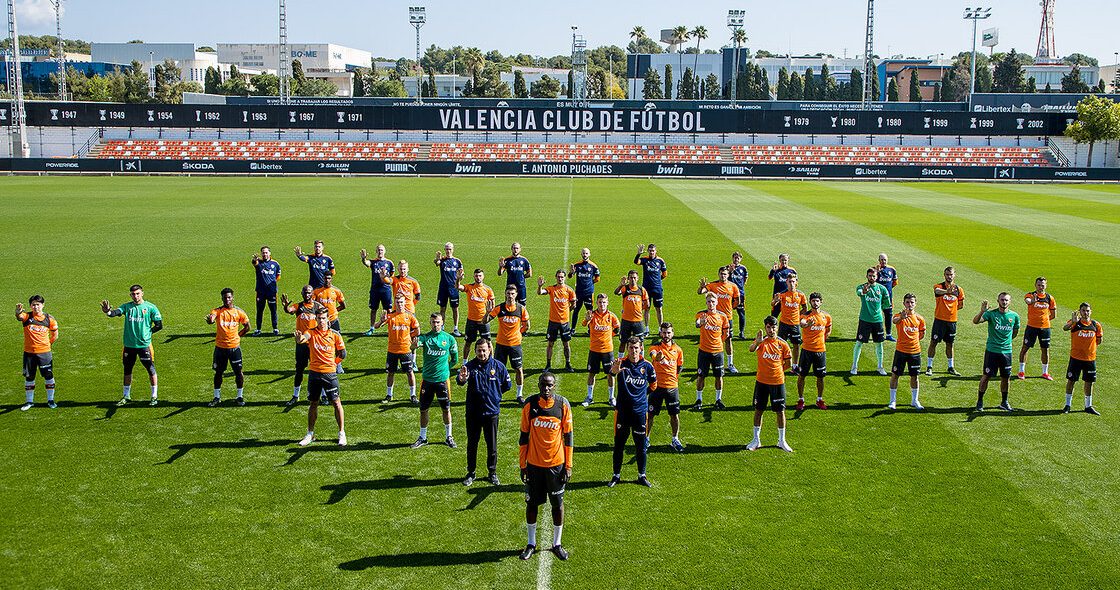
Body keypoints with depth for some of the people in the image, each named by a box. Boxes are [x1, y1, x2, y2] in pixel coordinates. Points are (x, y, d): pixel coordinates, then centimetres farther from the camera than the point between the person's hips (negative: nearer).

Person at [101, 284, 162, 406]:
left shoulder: (150, 308, -3)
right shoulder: (127, 306, 3)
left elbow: (159, 325, 0)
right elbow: (116, 312, -17)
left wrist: (147, 333, -3)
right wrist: (108, 311, -38)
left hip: (144, 345, -3)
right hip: (129, 345, 3)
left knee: (151, 370, 2)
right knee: (127, 370, 13)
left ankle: (154, 396, 15)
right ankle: (126, 396, 28)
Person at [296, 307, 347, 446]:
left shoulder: (335, 335, -2)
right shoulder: (311, 333, -2)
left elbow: (343, 353, 9)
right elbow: (302, 339, -26)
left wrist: (332, 362, 3)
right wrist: (299, 338, -48)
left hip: (329, 373, -1)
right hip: (314, 373, 1)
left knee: (336, 402, -2)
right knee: (313, 403, 11)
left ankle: (342, 433, 8)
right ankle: (310, 434, 23)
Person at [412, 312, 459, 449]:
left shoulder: (449, 339, 0)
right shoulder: (425, 337, -3)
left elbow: (454, 359, 10)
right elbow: (417, 343, -27)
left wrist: (445, 369, 3)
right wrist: (415, 344, -49)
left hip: (443, 379, 0)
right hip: (427, 379, 0)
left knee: (446, 409, 7)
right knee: (423, 409, 7)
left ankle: (449, 437, 22)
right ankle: (422, 438, 22)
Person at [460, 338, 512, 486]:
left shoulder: (498, 366, -5)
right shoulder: (470, 366, -10)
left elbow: (507, 385, 9)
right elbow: (460, 379, -31)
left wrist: (493, 394, 6)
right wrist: (461, 379, -53)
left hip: (491, 411, 1)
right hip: (473, 412, 0)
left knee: (492, 445, 11)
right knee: (472, 444, 12)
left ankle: (492, 473, 26)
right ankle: (471, 473, 26)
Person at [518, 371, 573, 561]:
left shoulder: (563, 405, -8)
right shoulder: (530, 405, -7)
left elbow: (568, 436, -1)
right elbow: (524, 436, 0)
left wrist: (568, 465, -3)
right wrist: (522, 465, -1)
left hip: (556, 463, 0)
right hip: (534, 463, 1)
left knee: (558, 504, 9)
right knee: (532, 503, 10)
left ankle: (557, 544, 25)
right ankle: (531, 544, 27)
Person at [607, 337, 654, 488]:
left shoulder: (647, 366, -2)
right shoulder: (621, 363, -10)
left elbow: (653, 383, 18)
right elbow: (611, 371, -36)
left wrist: (644, 393, 9)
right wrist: (614, 370, -58)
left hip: (640, 411, 1)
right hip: (622, 410, -1)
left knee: (641, 445, 9)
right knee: (619, 444, 7)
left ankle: (642, 476, 23)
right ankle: (616, 475, 19)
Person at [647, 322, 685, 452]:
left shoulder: (678, 350, 5)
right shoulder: (655, 347, -5)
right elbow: (653, 355, -31)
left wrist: (675, 377, 9)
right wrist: (657, 357, -53)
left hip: (672, 387, 2)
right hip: (657, 386, -2)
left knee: (675, 414, 5)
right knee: (650, 414, 3)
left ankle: (675, 440, 22)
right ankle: (646, 439, 19)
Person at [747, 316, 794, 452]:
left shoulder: (782, 344, -2)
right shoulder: (761, 341, -5)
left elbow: (789, 363, 8)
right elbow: (751, 349, -29)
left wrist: (777, 370, 5)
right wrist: (757, 343, -48)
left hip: (778, 382, 0)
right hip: (761, 381, 0)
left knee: (780, 411, 6)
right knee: (758, 410, 7)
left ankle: (782, 441, 19)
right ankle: (756, 440, 20)